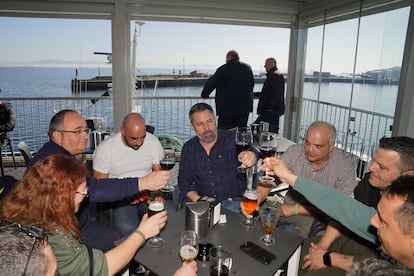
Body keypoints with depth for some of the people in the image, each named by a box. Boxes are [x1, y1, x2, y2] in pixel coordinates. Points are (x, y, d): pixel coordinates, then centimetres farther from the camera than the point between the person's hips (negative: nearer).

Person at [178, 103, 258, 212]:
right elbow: (184, 181, 9)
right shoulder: (188, 148, 6)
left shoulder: (232, 139, -3)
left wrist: (250, 156, -47)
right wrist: (199, 199, -8)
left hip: (233, 202, -2)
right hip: (202, 203, 2)